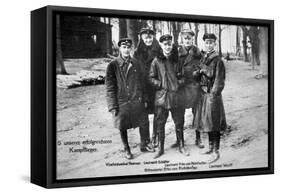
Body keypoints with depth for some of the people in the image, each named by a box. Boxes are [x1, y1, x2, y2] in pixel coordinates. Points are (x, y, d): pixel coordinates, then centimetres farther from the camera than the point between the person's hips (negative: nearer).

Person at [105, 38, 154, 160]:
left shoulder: (135, 64, 5)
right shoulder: (113, 65, -8)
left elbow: (140, 82, 13)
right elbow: (110, 87, -8)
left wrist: (143, 99, 11)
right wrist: (113, 106, -11)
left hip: (137, 101, 4)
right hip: (121, 103, -3)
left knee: (144, 123, 9)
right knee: (122, 127, 8)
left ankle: (144, 145, 31)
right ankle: (127, 150, 27)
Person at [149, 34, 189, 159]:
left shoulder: (176, 60, 8)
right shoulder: (156, 61, 0)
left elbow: (182, 76, 15)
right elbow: (151, 78, 2)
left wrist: (179, 83, -3)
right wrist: (161, 84, -10)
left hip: (176, 95, 2)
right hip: (161, 96, -2)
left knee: (179, 122, 8)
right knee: (160, 123, 2)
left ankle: (181, 146, 22)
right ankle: (160, 148, 15)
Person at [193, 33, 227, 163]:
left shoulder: (217, 60, -11)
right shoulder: (203, 59, 12)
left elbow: (219, 80, -14)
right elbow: (198, 75, 17)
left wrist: (213, 95, -19)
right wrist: (199, 71, -5)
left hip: (213, 94, -8)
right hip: (204, 93, 8)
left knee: (213, 123, -4)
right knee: (207, 122, 14)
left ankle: (216, 151, 2)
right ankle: (211, 147, 26)